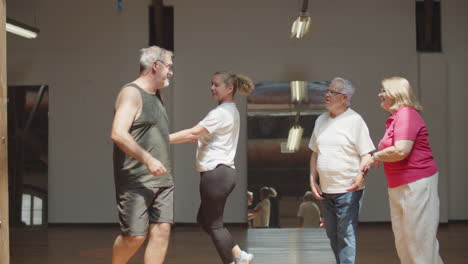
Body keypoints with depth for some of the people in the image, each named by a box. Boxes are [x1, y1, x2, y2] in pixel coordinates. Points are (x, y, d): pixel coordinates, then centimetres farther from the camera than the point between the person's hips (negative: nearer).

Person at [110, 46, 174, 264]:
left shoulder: (156, 95, 19)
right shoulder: (132, 93, -9)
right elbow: (118, 134, -22)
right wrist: (148, 160, -26)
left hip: (162, 179, 8)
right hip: (136, 181, -8)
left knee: (162, 231, -1)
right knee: (135, 236, -5)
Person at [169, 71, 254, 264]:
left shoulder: (221, 113, -13)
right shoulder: (231, 111, 17)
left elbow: (193, 133, -21)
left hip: (216, 173, -10)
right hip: (224, 171, 10)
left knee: (213, 224, -1)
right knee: (204, 219, 17)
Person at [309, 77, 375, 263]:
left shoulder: (354, 120, -6)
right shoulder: (321, 120, 12)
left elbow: (366, 155, -9)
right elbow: (315, 153, 17)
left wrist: (361, 174, -27)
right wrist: (313, 181, 9)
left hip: (348, 190, -6)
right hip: (325, 190, 6)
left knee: (346, 236, -6)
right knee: (332, 236, 14)